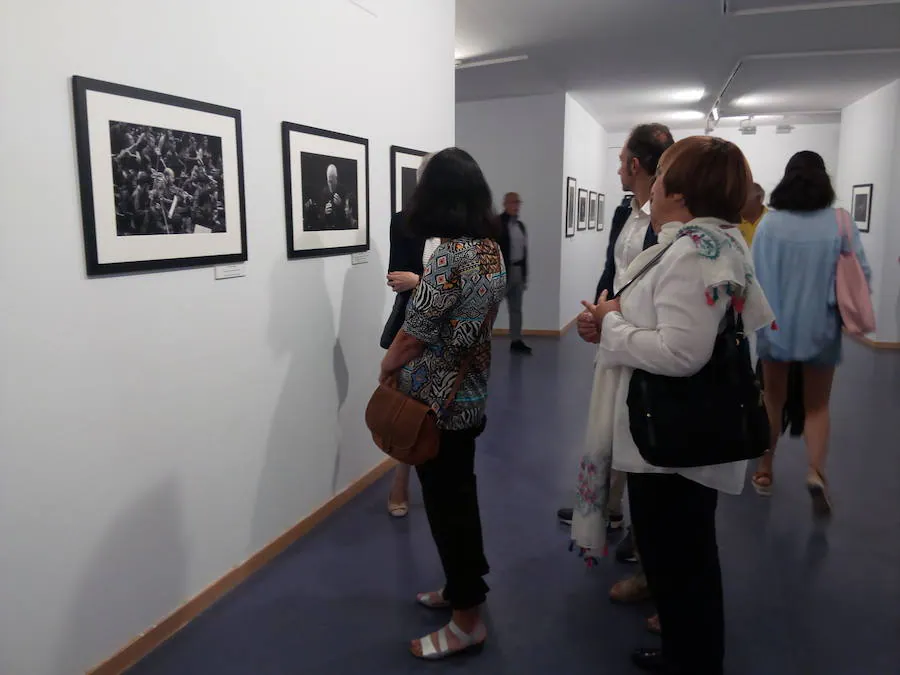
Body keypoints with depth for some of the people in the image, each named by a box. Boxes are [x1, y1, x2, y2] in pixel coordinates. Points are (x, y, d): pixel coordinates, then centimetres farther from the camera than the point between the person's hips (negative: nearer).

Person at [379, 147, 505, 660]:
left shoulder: (451, 254, -23)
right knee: (460, 495, 22)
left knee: (446, 504, 4)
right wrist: (419, 285, 18)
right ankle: (464, 585, 40)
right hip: (471, 394, 9)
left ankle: (468, 619, 19)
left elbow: (416, 333, -18)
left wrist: (387, 368, -1)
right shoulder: (492, 249, 4)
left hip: (438, 401, -9)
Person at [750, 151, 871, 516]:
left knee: (773, 400, 18)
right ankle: (816, 471, -4)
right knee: (817, 406, 15)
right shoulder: (840, 222, -8)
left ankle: (764, 471, 26)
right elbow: (860, 276, -9)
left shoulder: (770, 223, -8)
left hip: (775, 325, 1)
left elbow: (754, 274, -7)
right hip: (821, 328, 0)